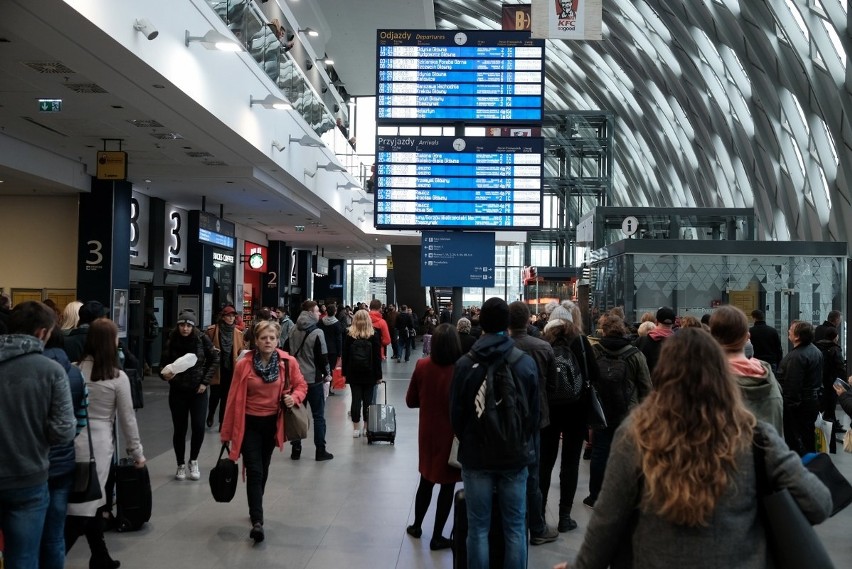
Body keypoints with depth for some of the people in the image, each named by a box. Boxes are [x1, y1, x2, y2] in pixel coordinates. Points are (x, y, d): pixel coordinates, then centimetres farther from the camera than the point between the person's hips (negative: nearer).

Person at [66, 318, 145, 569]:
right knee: (85, 504, 3)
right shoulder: (118, 378, -9)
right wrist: (137, 452, 9)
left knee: (91, 499, 17)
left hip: (72, 441, 5)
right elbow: (127, 418, -2)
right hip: (98, 443, -5)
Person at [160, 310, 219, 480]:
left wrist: (205, 382, -4)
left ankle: (193, 461, 18)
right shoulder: (172, 342, -6)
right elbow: (165, 364, -1)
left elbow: (214, 360, 2)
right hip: (178, 391, 0)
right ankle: (181, 465, 22)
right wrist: (165, 375, -23)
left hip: (198, 390, 0)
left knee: (198, 427, -5)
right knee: (180, 429, 5)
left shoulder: (202, 340, -7)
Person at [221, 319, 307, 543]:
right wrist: (227, 432, -3)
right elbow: (234, 398, -7)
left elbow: (301, 385, 6)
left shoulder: (288, 362, -9)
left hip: (272, 423, 3)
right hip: (249, 424, -3)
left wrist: (294, 397, -18)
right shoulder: (243, 365, -13)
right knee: (254, 472, -10)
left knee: (263, 471, 17)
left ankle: (255, 510, 37)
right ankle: (257, 522, -11)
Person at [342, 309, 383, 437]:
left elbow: (345, 355, 1)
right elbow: (377, 356, -3)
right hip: (369, 373, -1)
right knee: (367, 400, 5)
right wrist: (378, 375, 1)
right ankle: (367, 427, 10)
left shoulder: (349, 334, 0)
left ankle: (356, 428, 4)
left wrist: (344, 372, 6)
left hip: (353, 373, 1)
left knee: (355, 399, 2)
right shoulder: (374, 334, -3)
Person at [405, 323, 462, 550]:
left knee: (426, 480, 23)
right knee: (447, 485, 10)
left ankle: (416, 526, 36)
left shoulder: (422, 366, -11)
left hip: (428, 433, 4)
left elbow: (410, 401, -1)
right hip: (452, 435, -4)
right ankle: (437, 537, 18)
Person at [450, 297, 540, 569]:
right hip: (516, 456, 1)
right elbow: (534, 412, 1)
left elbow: (456, 414, -2)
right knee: (515, 528, 9)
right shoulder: (526, 362, -6)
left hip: (476, 456, -1)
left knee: (478, 528, 7)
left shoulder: (465, 363, -9)